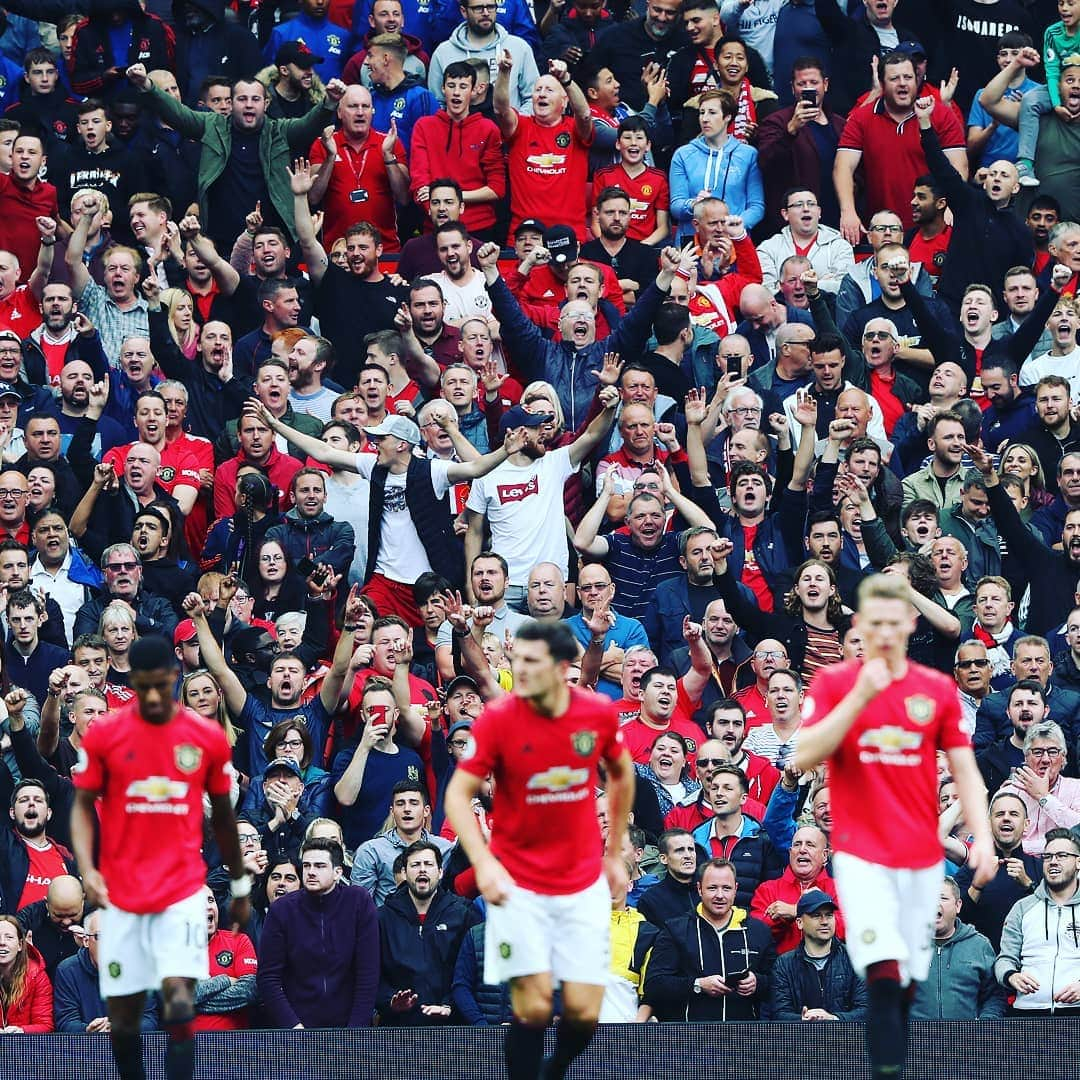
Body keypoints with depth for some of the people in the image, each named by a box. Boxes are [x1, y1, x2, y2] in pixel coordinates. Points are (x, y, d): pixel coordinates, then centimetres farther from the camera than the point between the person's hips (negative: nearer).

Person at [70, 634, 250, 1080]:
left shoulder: (208, 738, 1)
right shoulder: (104, 735, -1)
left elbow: (222, 814, 13)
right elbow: (83, 806, 3)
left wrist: (240, 886, 19)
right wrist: (87, 869, -14)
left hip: (183, 889, -1)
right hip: (121, 893, 1)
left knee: (180, 1000, -18)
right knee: (123, 1017, 6)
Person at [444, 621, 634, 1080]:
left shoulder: (599, 714, -7)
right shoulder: (498, 718, -14)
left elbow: (621, 774, 13)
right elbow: (458, 794, -11)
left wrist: (615, 853, 16)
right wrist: (483, 863, -25)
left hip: (584, 883, 2)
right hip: (519, 882, -2)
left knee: (584, 1011, -2)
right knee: (533, 1006, -11)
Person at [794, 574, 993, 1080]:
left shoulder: (939, 689, 7)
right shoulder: (834, 683, 0)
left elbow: (965, 771, 8)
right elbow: (804, 757, -10)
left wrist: (981, 835, -6)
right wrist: (859, 696, -17)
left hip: (922, 857, 3)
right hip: (861, 852, -3)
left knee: (907, 981, 6)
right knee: (884, 975, -18)